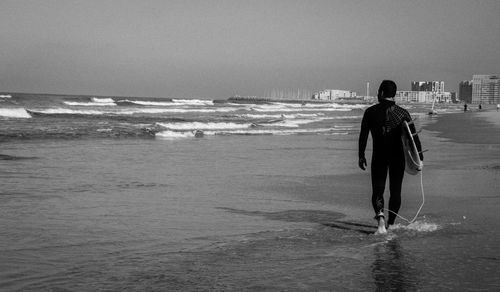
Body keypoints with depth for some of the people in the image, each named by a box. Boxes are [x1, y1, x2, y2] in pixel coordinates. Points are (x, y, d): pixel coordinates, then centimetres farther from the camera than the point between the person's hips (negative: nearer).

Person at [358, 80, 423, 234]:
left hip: (379, 156, -1)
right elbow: (413, 135, -4)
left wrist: (361, 156, 5)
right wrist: (419, 156, -2)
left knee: (377, 190, 3)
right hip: (398, 156, 1)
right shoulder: (403, 113, 0)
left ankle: (380, 216, -24)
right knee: (395, 191, 13)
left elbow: (363, 135, -2)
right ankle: (390, 224, 18)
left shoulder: (371, 112, -2)